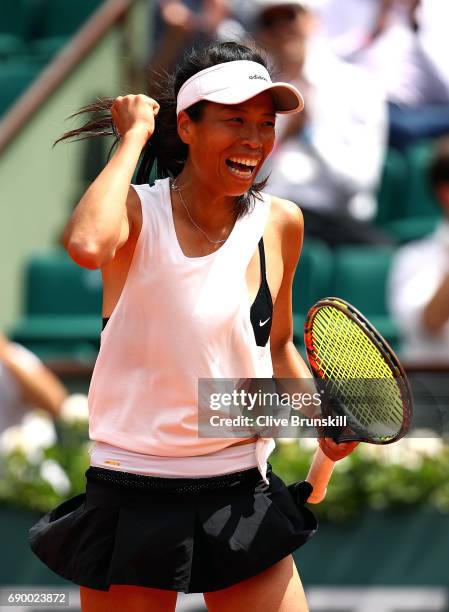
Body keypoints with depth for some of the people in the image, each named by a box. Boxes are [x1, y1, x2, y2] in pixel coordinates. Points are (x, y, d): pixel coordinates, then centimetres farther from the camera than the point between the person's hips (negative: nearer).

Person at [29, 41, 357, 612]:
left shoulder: (281, 224, 4)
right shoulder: (139, 211, -8)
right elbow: (87, 244, -33)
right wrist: (134, 135, -19)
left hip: (240, 497, 3)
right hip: (132, 500, -3)